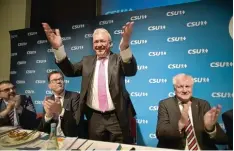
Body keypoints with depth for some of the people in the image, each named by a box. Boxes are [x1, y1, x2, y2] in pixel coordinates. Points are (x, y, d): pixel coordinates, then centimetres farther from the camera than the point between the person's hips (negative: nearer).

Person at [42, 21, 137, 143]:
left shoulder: (118, 59, 0)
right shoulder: (87, 61, 10)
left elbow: (131, 71, -19)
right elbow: (70, 71, -2)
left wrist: (124, 46, -37)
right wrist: (58, 48, -16)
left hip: (117, 117, -2)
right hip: (94, 117, 3)